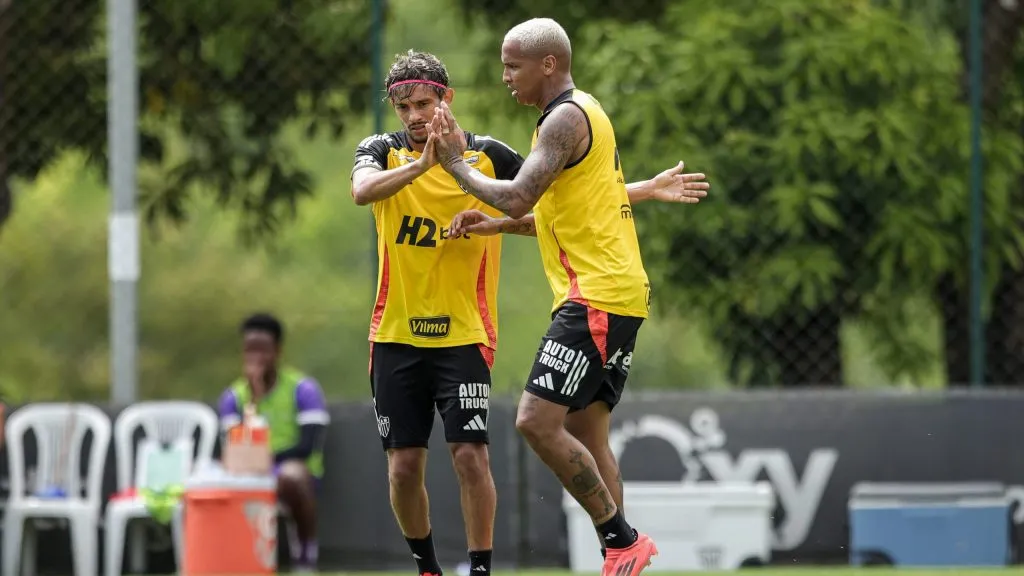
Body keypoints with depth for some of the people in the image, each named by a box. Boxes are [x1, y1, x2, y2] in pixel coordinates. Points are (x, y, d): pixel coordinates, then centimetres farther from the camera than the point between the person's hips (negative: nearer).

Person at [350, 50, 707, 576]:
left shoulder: (487, 155, 2)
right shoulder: (382, 152, 1)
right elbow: (362, 191, -23)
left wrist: (646, 190, 5)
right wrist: (424, 162, -37)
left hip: (464, 333, -1)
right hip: (395, 334, 1)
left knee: (470, 456, -11)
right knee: (403, 464, 2)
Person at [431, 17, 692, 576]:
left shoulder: (566, 117, -12)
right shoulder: (581, 113, 21)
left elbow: (518, 198, -21)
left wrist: (456, 163, -8)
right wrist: (493, 222, 20)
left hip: (597, 295, -11)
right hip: (615, 294, 11)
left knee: (538, 421, -15)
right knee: (586, 435, 9)